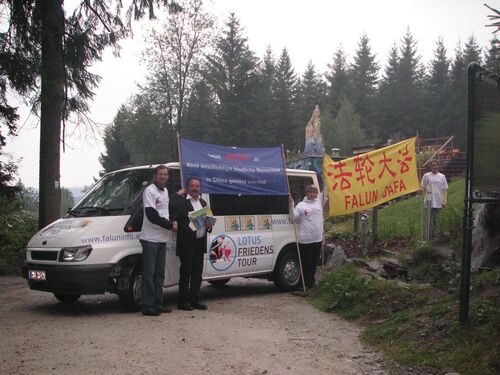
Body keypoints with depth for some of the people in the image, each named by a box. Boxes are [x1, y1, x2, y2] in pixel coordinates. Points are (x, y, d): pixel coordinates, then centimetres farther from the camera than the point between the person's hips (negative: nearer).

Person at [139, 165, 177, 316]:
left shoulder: (165, 191, 14)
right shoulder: (149, 191, -11)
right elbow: (151, 215, -18)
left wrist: (171, 222, 4)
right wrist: (170, 225, -14)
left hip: (162, 238, 8)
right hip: (150, 238, -8)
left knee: (159, 273, 11)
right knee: (149, 273, -6)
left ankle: (158, 304, 18)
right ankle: (148, 306, -4)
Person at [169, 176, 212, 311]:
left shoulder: (203, 202, 16)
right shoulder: (180, 201, -8)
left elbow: (207, 219, 22)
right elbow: (173, 217, -16)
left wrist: (209, 225, 2)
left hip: (200, 243, 7)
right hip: (187, 243, -7)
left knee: (197, 273, 11)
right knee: (185, 272, -1)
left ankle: (194, 300, 18)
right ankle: (182, 301, 7)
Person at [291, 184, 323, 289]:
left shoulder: (319, 202, 10)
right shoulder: (301, 205, -2)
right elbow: (294, 217, -9)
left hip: (317, 238, 4)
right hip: (305, 240, -4)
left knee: (314, 261, 12)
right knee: (306, 262, 0)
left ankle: (311, 280, 26)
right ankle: (306, 283, 8)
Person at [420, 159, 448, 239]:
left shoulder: (442, 176, 9)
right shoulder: (426, 176, 3)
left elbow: (445, 189, 9)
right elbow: (422, 187, 6)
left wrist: (444, 201, 1)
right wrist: (421, 189, -19)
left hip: (438, 202, 2)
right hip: (429, 202, -2)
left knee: (435, 220, 8)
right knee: (429, 220, 0)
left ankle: (434, 236, 14)